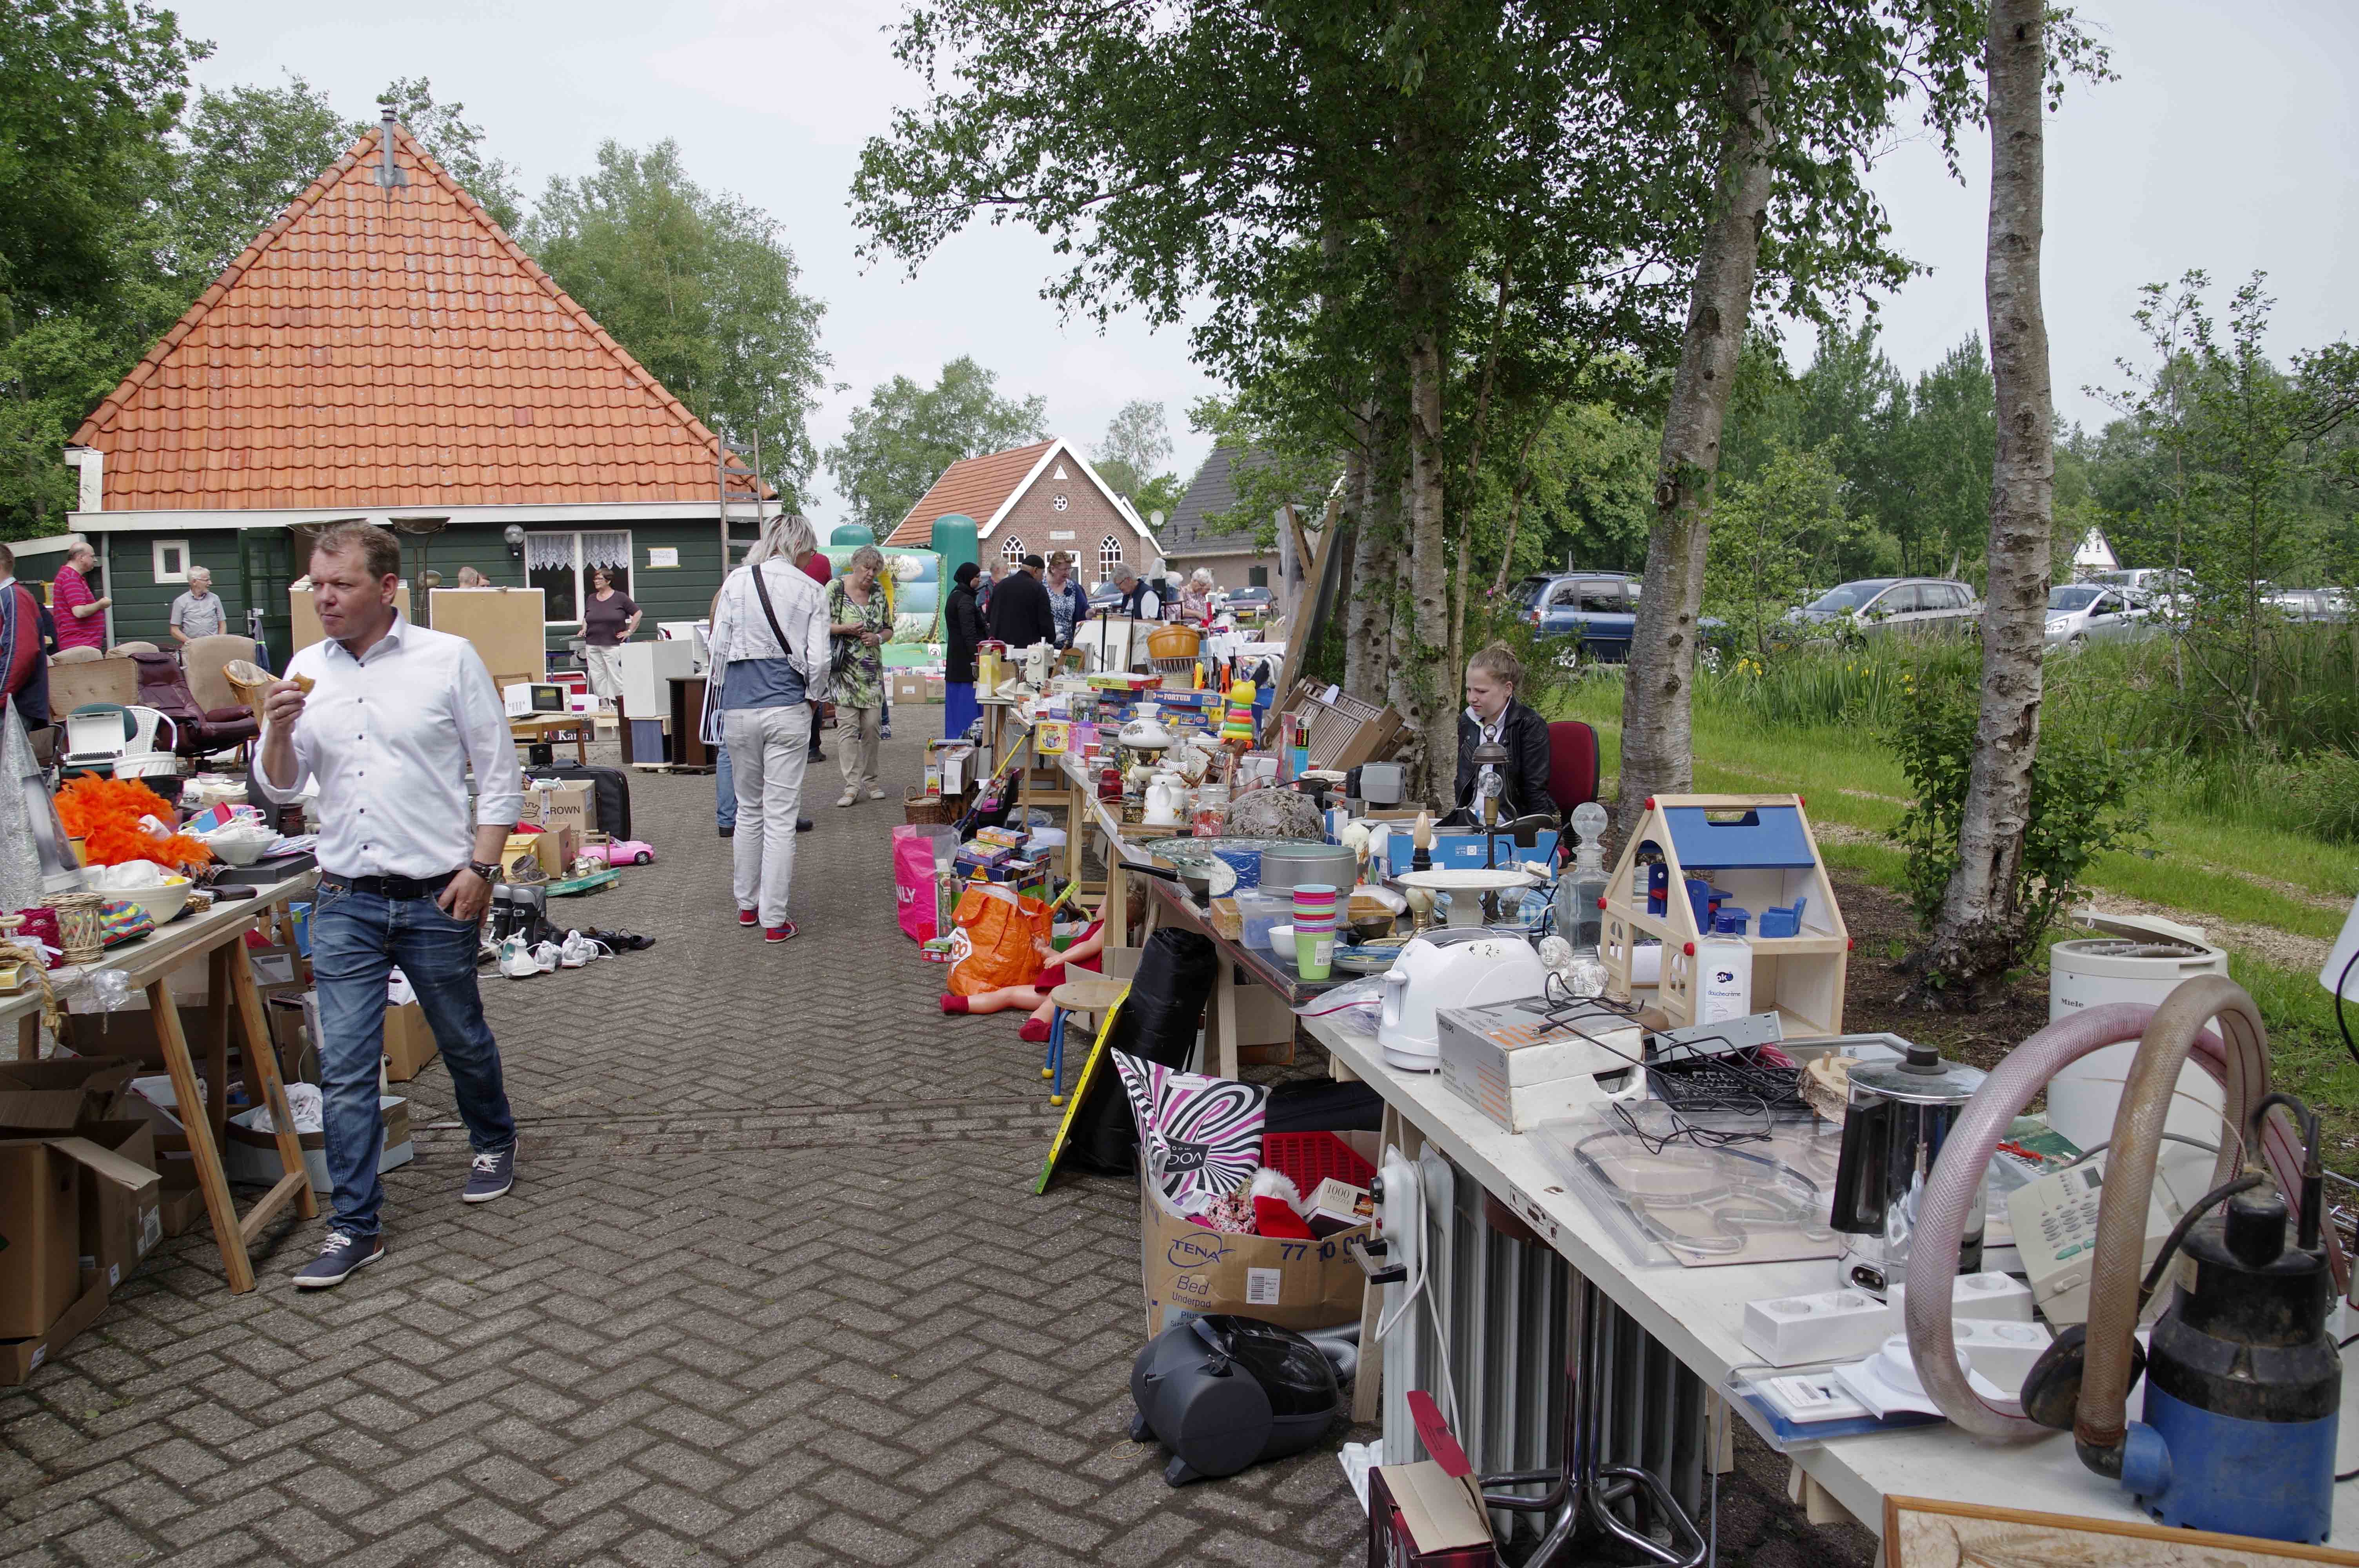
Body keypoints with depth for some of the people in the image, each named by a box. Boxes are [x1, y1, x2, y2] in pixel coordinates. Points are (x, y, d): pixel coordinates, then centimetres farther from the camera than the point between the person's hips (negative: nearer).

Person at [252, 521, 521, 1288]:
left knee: (464, 1042, 15)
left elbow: (499, 774, -2)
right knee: (345, 1069, 0)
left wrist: (481, 866, -10)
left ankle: (493, 1143, 42)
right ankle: (356, 1225, 10)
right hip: (345, 903, 3)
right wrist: (279, 731, -11)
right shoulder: (306, 671, 6)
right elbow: (280, 788, 8)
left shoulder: (449, 659, -4)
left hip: (436, 899, -2)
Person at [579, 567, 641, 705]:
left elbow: (637, 613, 0)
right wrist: (584, 630, 8)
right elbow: (586, 618, 26)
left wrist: (629, 631, -4)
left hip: (614, 645, -5)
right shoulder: (591, 599, 14)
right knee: (597, 678, 2)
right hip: (592, 646, 5)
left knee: (616, 677, -7)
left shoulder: (620, 597, -1)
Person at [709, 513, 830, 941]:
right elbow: (818, 660, -6)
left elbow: (719, 650, 2)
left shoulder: (736, 582, 1)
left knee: (749, 809, 17)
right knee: (781, 816, 2)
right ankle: (774, 920, 4)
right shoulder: (811, 591, -3)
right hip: (788, 711, -2)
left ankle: (747, 904, 28)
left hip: (739, 709, 2)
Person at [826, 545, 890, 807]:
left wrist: (878, 638, -4)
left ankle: (871, 780, 16)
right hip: (845, 669, -4)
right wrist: (846, 629, -19)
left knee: (871, 725, 5)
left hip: (873, 670, 4)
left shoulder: (878, 592, 10)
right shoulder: (835, 589, -4)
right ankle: (852, 785, -7)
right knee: (847, 725, -8)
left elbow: (889, 628, 17)